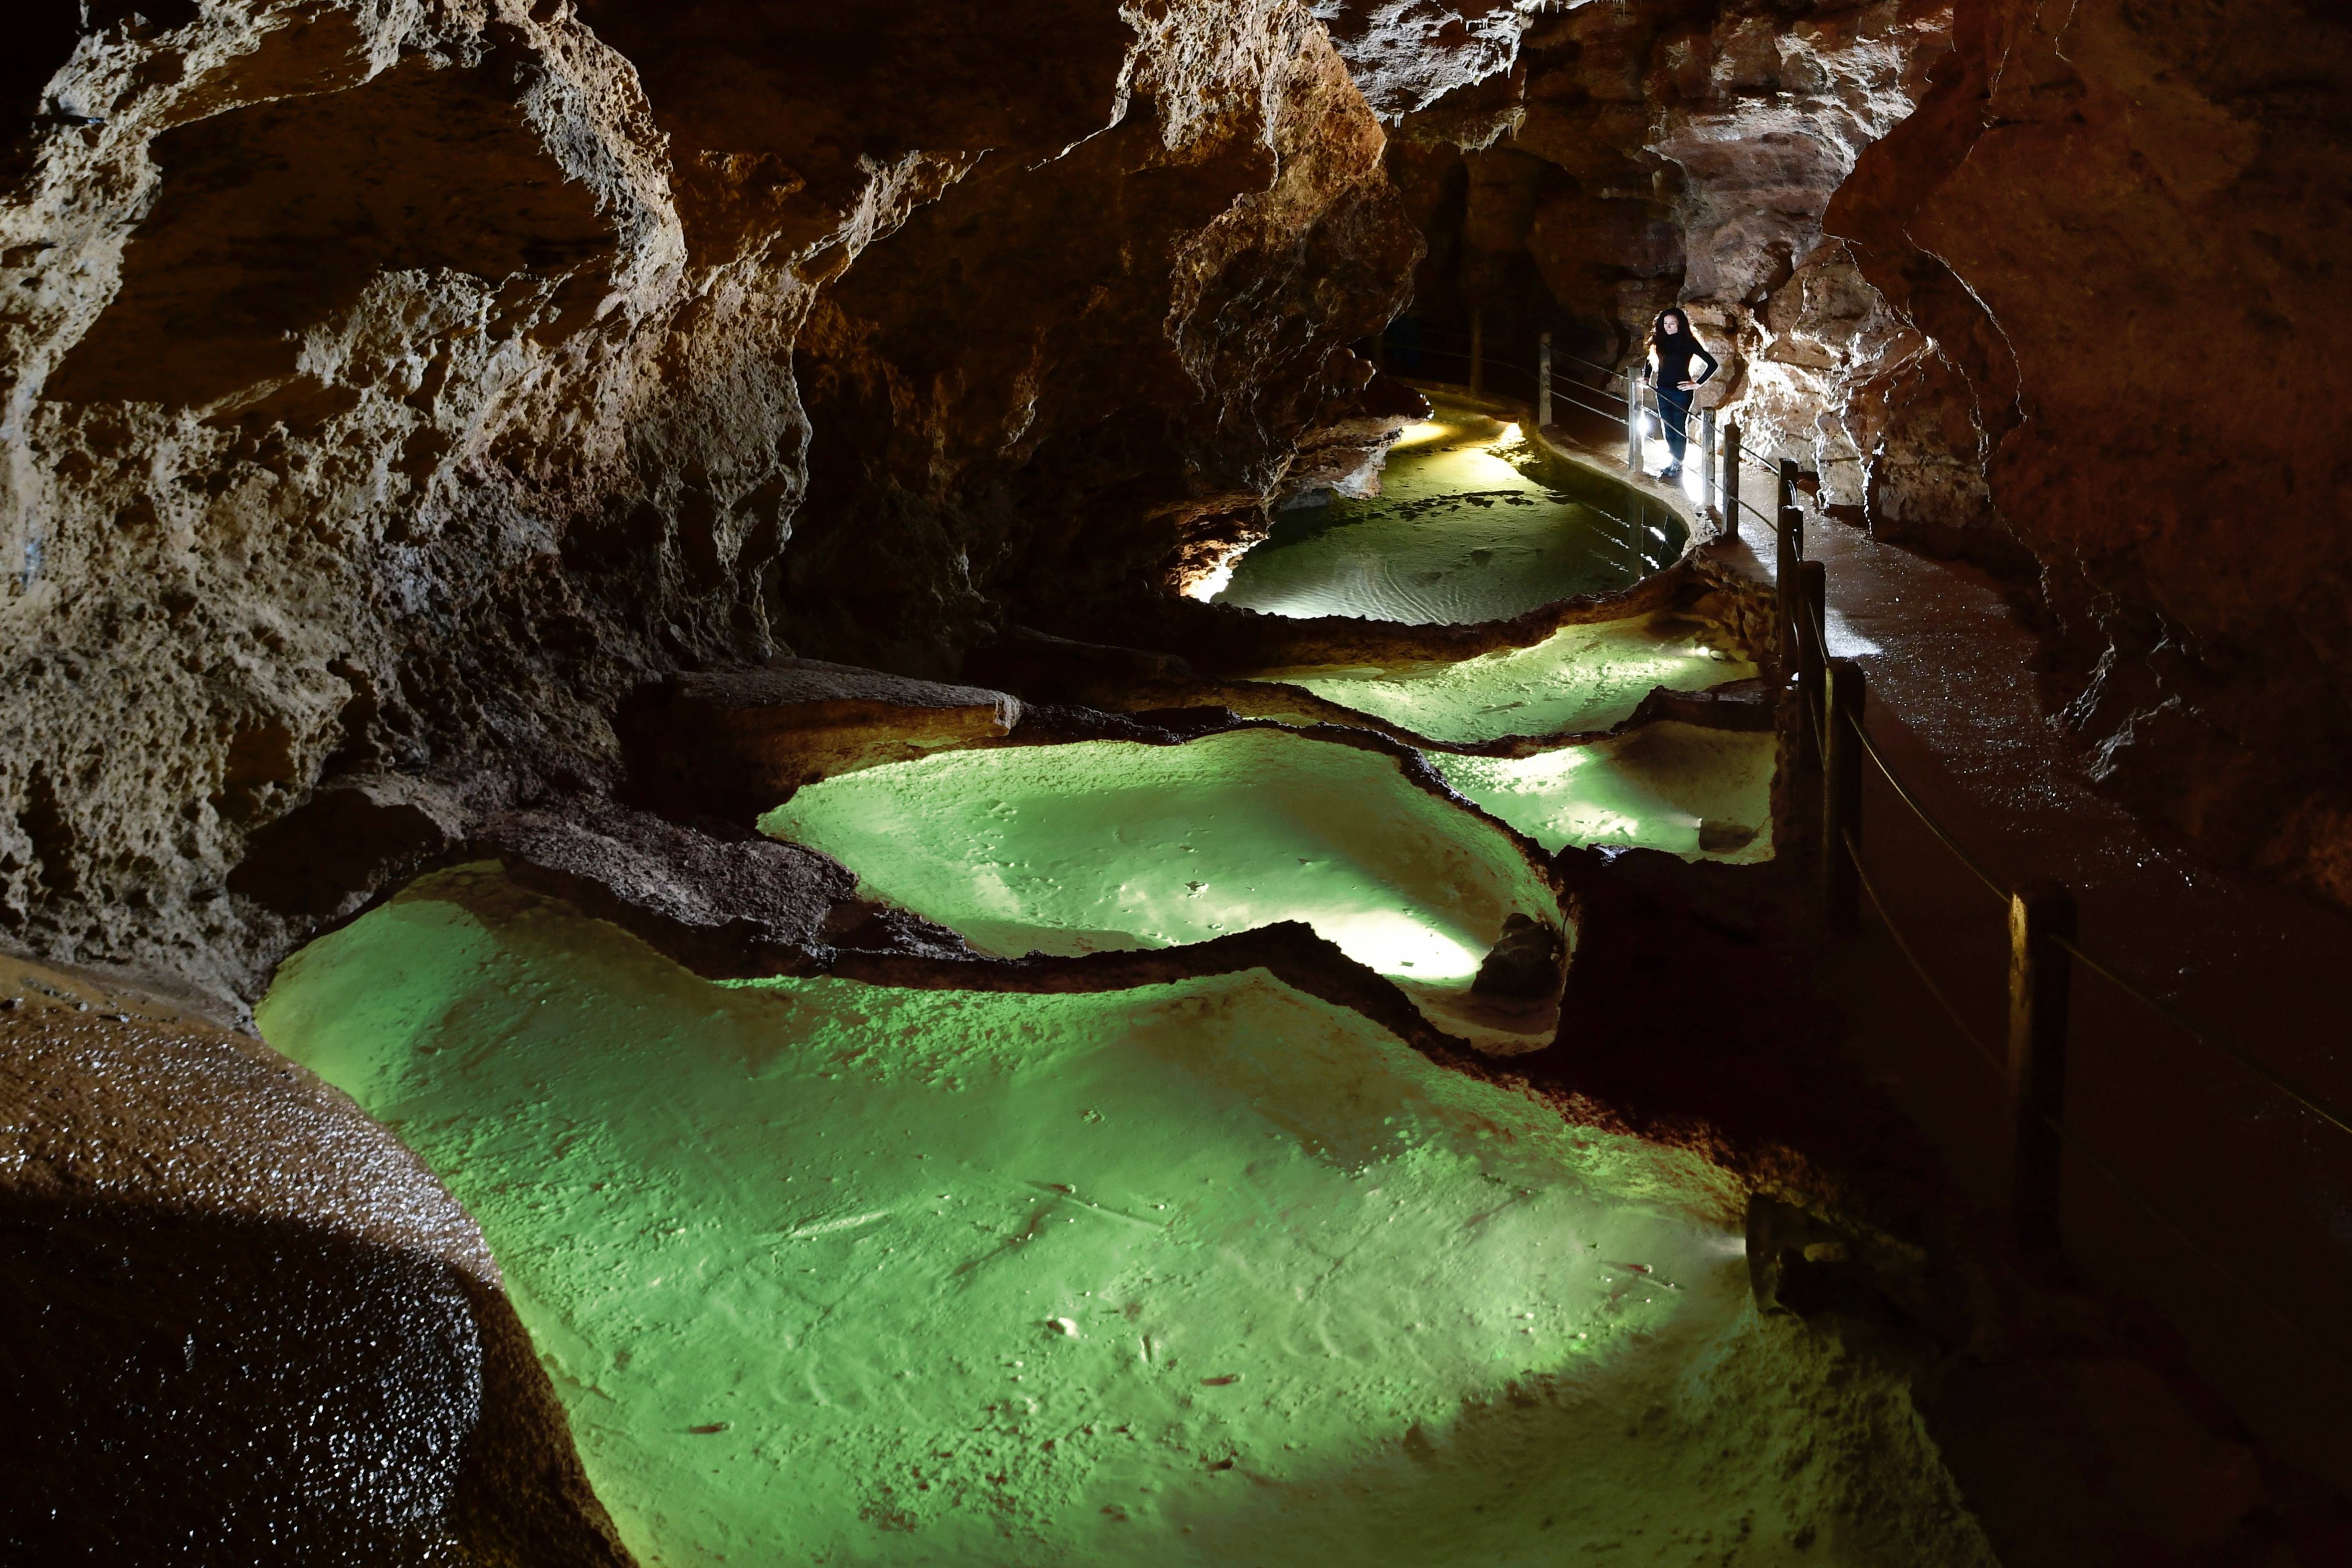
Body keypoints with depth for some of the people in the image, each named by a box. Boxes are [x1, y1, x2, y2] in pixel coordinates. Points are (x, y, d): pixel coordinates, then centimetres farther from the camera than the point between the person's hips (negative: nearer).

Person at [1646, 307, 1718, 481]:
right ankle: (1671, 463, 17)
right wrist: (1648, 377, 12)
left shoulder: (1688, 342, -10)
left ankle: (1678, 465, 6)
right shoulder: (1660, 340, 6)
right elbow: (1653, 359, 26)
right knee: (1668, 429, 10)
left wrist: (1697, 384, -11)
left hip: (1681, 391, -6)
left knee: (1679, 429, 0)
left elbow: (1712, 364, -11)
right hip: (1663, 390, 6)